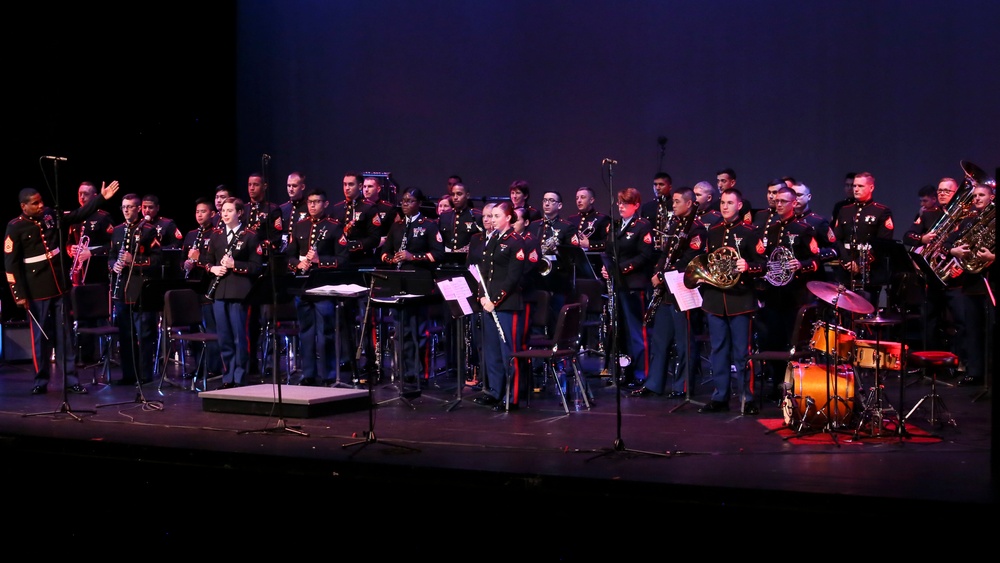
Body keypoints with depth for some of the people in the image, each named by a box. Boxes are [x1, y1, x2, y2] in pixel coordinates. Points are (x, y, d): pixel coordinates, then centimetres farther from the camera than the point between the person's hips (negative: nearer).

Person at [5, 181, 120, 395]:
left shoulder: (50, 215, 4)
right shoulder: (15, 227, -10)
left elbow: (78, 215, 14)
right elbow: (11, 263, -10)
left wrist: (101, 198, 6)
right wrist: (19, 294, -14)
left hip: (59, 285, 4)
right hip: (37, 290, -4)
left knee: (65, 334, 6)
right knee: (41, 336, 3)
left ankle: (70, 380, 10)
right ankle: (41, 381, 14)